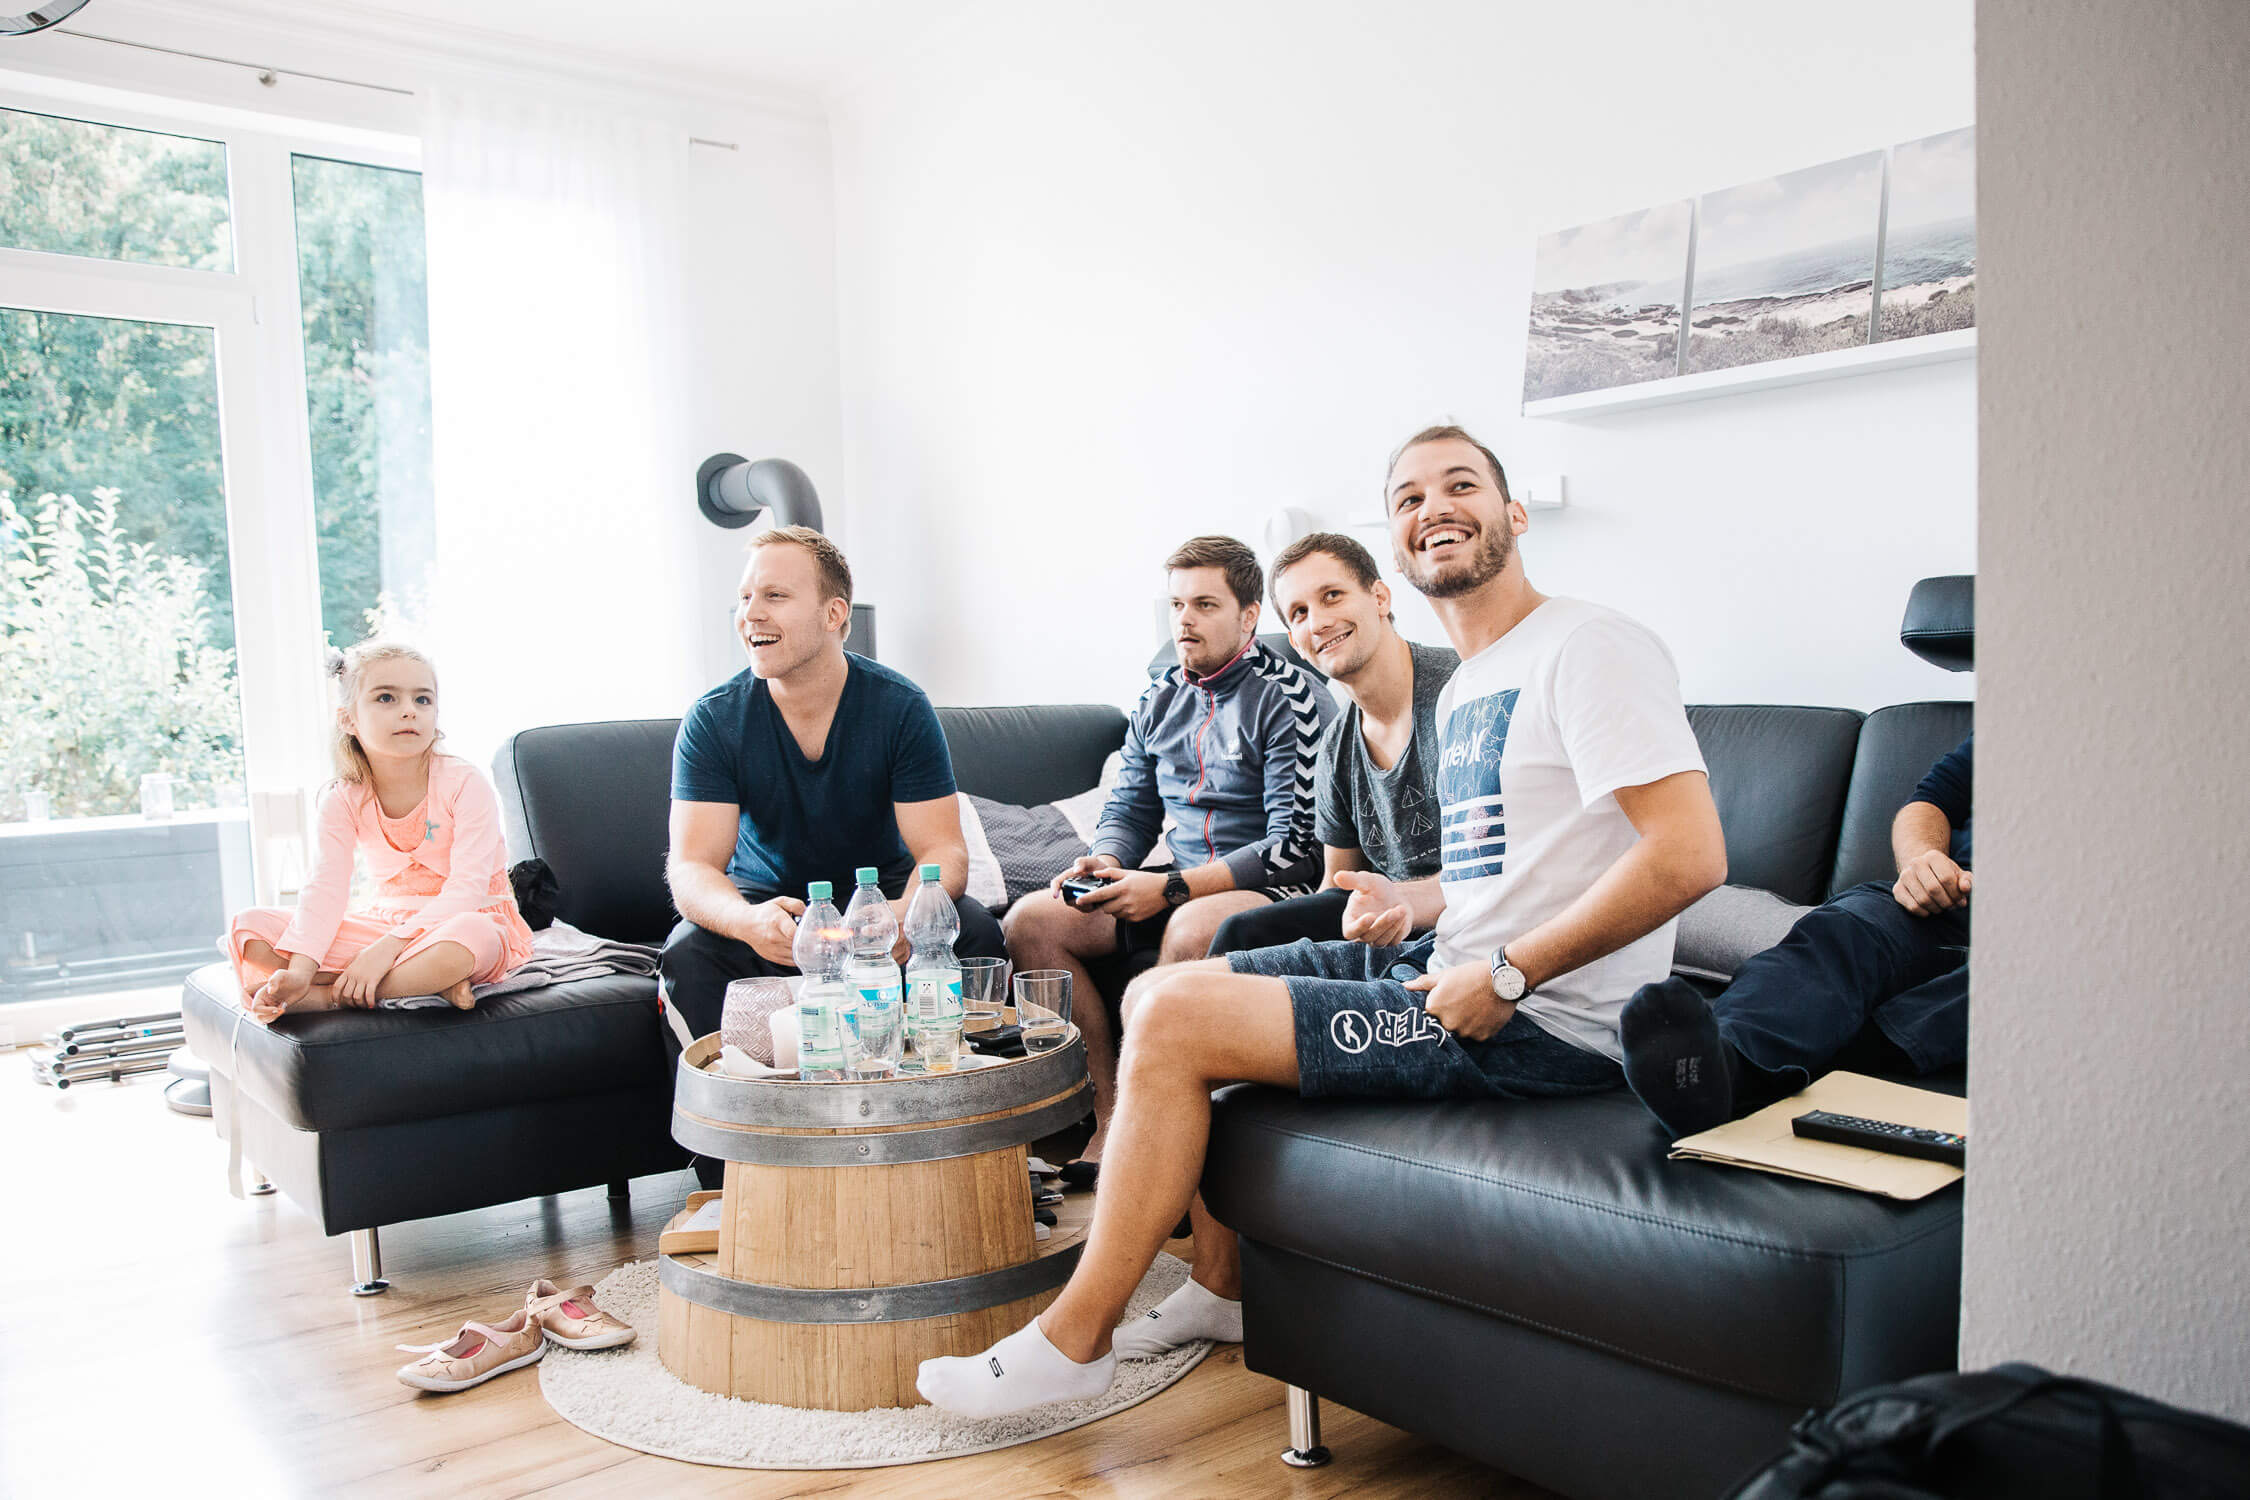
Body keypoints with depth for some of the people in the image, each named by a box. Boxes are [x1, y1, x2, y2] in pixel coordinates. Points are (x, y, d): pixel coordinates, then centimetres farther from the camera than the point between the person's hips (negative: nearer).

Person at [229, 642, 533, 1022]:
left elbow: (467, 888, -21)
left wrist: (386, 948, -31)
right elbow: (325, 889, -13)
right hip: (386, 919, 5)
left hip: (465, 917, -5)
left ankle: (328, 997, -23)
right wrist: (299, 971, -31)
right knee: (249, 927, -12)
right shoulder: (342, 801, -3)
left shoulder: (464, 784, -14)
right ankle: (426, 982, -25)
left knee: (468, 936, -42)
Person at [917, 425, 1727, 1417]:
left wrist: (1506, 974, -22)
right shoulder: (1465, 691, 17)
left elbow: (1689, 854, -23)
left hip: (1548, 1021, -10)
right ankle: (1219, 1287, 20)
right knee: (1162, 991, 10)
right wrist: (1417, 903, 7)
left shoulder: (1589, 647, -12)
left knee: (1173, 1024, -17)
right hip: (1453, 972, 10)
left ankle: (1072, 1341, -2)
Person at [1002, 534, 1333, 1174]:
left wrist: (1171, 888, -22)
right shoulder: (1159, 700, 12)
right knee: (1031, 920, -10)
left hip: (1269, 889, -7)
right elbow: (1129, 809, 18)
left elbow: (1296, 844, -17)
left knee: (1190, 927, -39)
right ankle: (1108, 1118, -13)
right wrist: (1104, 863, -8)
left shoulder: (1289, 699, -10)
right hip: (1179, 889, 7)